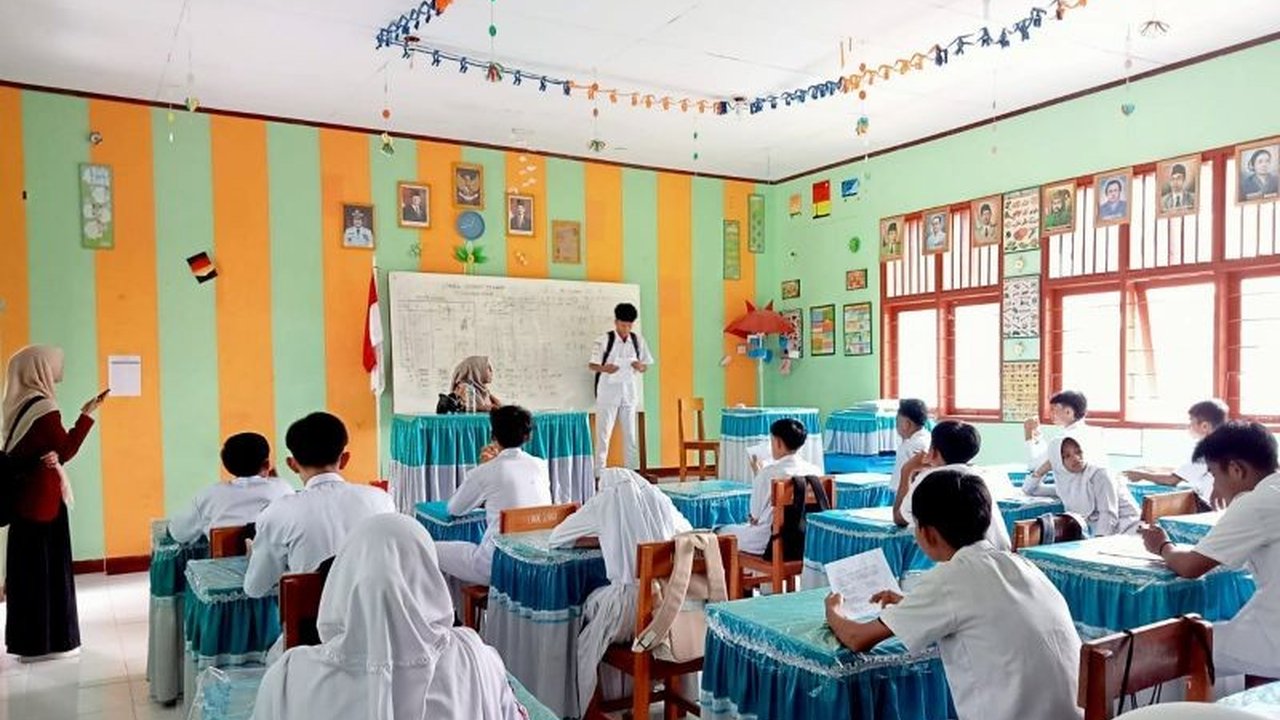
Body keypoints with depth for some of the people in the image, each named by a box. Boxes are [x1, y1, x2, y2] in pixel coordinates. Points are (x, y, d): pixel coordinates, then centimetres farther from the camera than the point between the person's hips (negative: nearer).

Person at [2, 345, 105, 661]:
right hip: (42, 498, -9)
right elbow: (66, 450, -15)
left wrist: (44, 456, -5)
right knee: (47, 568, 0)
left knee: (28, 567, 14)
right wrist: (87, 414, -13)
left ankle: (28, 639, 24)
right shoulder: (42, 406, -18)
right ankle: (45, 642, 8)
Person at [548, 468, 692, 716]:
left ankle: (588, 707, 31)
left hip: (630, 603, -4)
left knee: (590, 604, 25)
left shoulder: (604, 501, 4)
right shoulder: (660, 498, 11)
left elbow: (555, 539, 14)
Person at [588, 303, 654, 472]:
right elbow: (592, 365, -7)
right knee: (604, 433, -2)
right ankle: (599, 472, 4)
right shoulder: (604, 340, -8)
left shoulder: (638, 341, 3)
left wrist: (640, 366, -14)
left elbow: (646, 367, 10)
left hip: (629, 391, 4)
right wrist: (604, 368, -28)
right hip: (608, 392, -3)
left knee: (630, 434, 9)